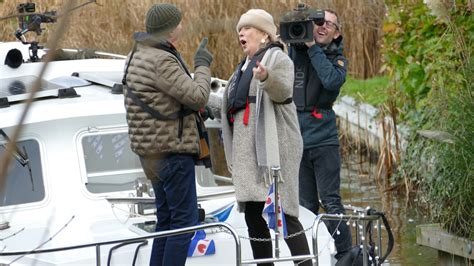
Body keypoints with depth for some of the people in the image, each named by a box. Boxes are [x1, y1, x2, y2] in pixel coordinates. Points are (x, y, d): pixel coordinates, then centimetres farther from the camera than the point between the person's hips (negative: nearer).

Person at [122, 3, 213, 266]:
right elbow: (197, 96, -20)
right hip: (171, 149, -10)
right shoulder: (162, 61, -19)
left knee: (167, 218, 15)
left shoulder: (137, 56, 13)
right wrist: (202, 65, -5)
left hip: (152, 152, 10)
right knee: (184, 219, -8)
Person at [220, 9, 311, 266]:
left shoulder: (278, 59, -2)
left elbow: (283, 92, -20)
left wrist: (267, 77, -41)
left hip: (273, 147, -9)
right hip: (247, 153, 9)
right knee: (253, 214, 6)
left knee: (282, 212, -14)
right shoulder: (245, 66, 24)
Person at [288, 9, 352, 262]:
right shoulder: (294, 51, 10)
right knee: (305, 205, 7)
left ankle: (344, 255, -3)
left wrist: (313, 48, -13)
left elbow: (332, 81, -17)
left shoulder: (337, 59, 4)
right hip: (297, 140, 3)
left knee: (330, 201, -6)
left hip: (323, 139, -3)